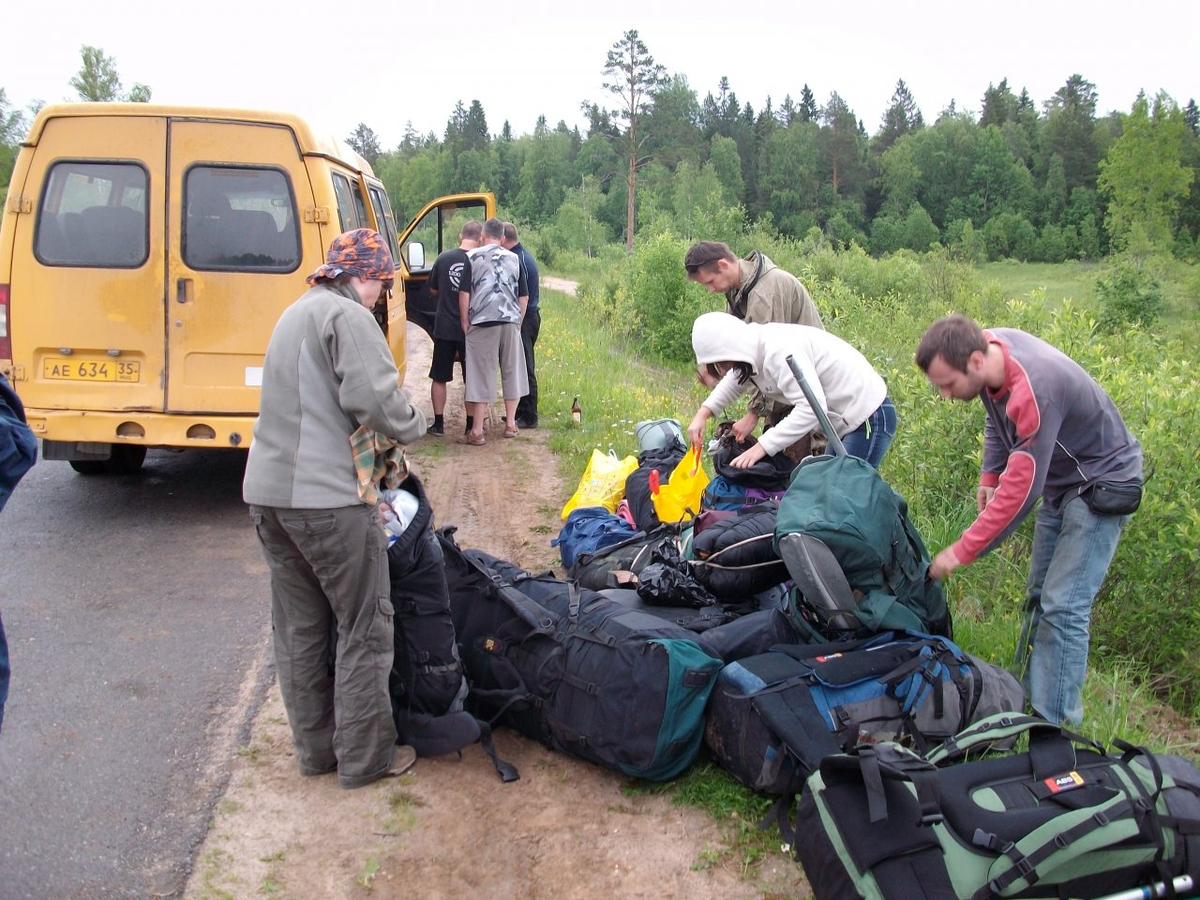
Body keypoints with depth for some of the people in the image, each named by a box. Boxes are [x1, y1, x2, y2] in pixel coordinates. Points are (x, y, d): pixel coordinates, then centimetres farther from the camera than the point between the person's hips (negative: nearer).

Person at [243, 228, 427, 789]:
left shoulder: (295, 314, 22)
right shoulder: (347, 316, -9)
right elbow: (373, 397, -20)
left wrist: (381, 447, 18)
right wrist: (411, 428, 0)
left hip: (267, 489, 9)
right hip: (328, 496, -9)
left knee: (299, 627, 15)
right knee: (364, 626, 3)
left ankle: (315, 748, 26)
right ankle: (364, 757, 11)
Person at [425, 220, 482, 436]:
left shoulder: (444, 257, -4)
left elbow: (433, 291, 7)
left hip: (444, 327, 1)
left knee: (439, 378, 12)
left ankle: (438, 424, 13)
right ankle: (471, 424, 14)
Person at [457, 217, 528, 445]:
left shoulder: (472, 257, 2)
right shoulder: (514, 258, 12)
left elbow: (464, 292, -4)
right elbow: (524, 295, 13)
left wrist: (465, 321, 3)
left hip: (483, 322, -3)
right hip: (510, 321, 3)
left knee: (481, 375, -1)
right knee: (511, 371, 14)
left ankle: (477, 431, 0)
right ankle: (510, 424, 21)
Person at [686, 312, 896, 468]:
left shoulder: (779, 351, -28)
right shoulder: (754, 349, 2)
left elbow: (811, 407, -35)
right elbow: (737, 379, 23)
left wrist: (762, 446, -33)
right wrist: (703, 413, 8)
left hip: (869, 417, -10)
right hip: (847, 419, 10)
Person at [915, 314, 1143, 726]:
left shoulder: (1035, 390, -37)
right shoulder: (990, 344, -11)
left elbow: (1020, 489, -35)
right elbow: (999, 419, 11)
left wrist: (962, 551, -30)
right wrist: (988, 475, 2)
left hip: (1101, 485, -9)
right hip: (1059, 479, 9)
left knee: (1063, 607, -13)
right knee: (1039, 596, 15)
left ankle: (1054, 726, -4)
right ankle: (1026, 694, 26)